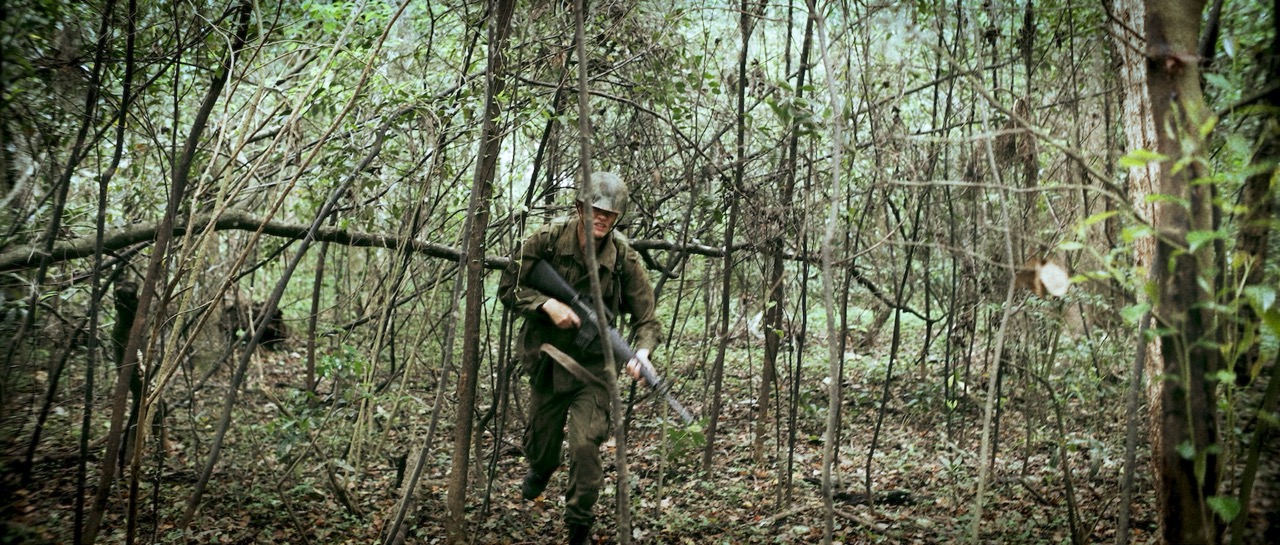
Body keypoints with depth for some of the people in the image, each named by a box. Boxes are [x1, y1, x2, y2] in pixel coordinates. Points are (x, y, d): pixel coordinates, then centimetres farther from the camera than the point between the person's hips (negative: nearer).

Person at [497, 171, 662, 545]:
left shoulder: (625, 258, -14)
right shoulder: (547, 240, -13)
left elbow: (646, 318, -12)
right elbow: (508, 288, -7)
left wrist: (641, 352, -33)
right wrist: (548, 305, -24)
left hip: (593, 368, -2)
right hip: (546, 362, 2)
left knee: (586, 446, -14)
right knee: (539, 442, 20)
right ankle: (541, 470, 59)